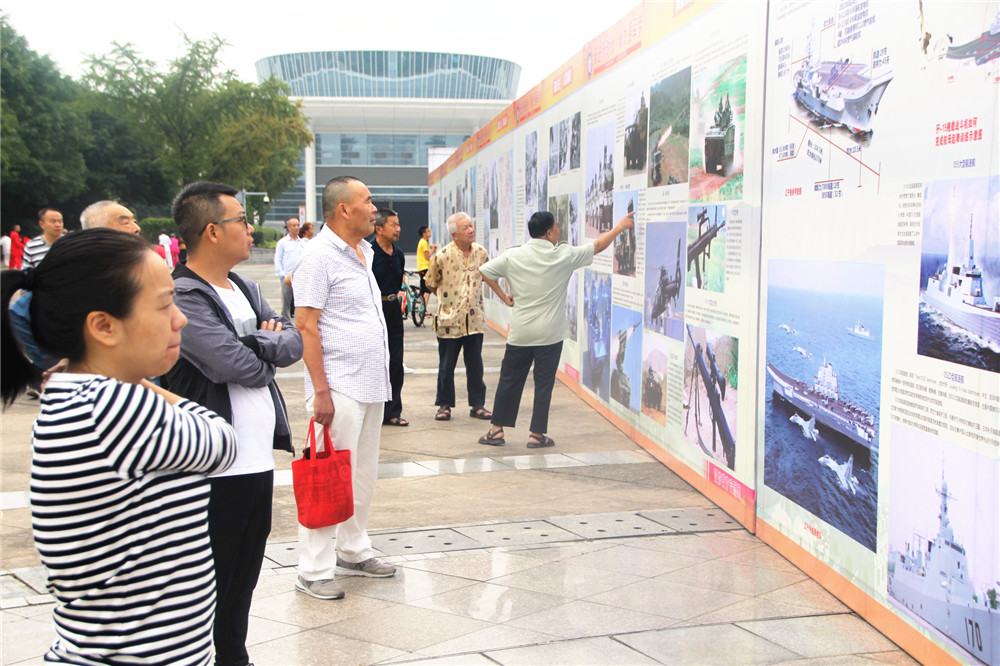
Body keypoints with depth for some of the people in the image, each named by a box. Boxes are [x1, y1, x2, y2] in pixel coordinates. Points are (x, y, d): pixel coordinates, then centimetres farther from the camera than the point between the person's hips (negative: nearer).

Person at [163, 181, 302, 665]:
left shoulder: (244, 288, 12)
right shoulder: (182, 296, -17)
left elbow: (293, 342, 7)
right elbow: (241, 367, -23)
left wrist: (257, 342, -13)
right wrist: (267, 343, -3)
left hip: (258, 458, 9)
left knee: (244, 578, 20)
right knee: (214, 584, 4)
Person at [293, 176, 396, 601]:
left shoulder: (363, 252, 15)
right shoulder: (320, 256, -12)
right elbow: (306, 326, -17)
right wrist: (321, 390, -21)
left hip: (371, 384, 9)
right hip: (339, 386, -9)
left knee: (363, 474, 16)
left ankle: (354, 552, 29)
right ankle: (313, 571, 3)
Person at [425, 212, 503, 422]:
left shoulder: (481, 252, 3)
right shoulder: (443, 256, -9)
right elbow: (431, 284, 5)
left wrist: (504, 296, 24)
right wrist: (448, 298, 6)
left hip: (475, 319, 3)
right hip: (450, 320, -3)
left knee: (475, 365, 8)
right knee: (446, 366, 5)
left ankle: (477, 405, 18)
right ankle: (444, 405, 18)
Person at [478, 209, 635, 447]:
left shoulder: (513, 255, -2)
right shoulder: (564, 255, -7)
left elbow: (484, 272, 2)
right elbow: (598, 246, 4)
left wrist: (503, 296, 11)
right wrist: (620, 226, 18)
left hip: (520, 332, 2)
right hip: (550, 334, -2)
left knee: (509, 380, 11)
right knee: (544, 383, 6)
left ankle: (496, 430, 15)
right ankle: (537, 434, 9)